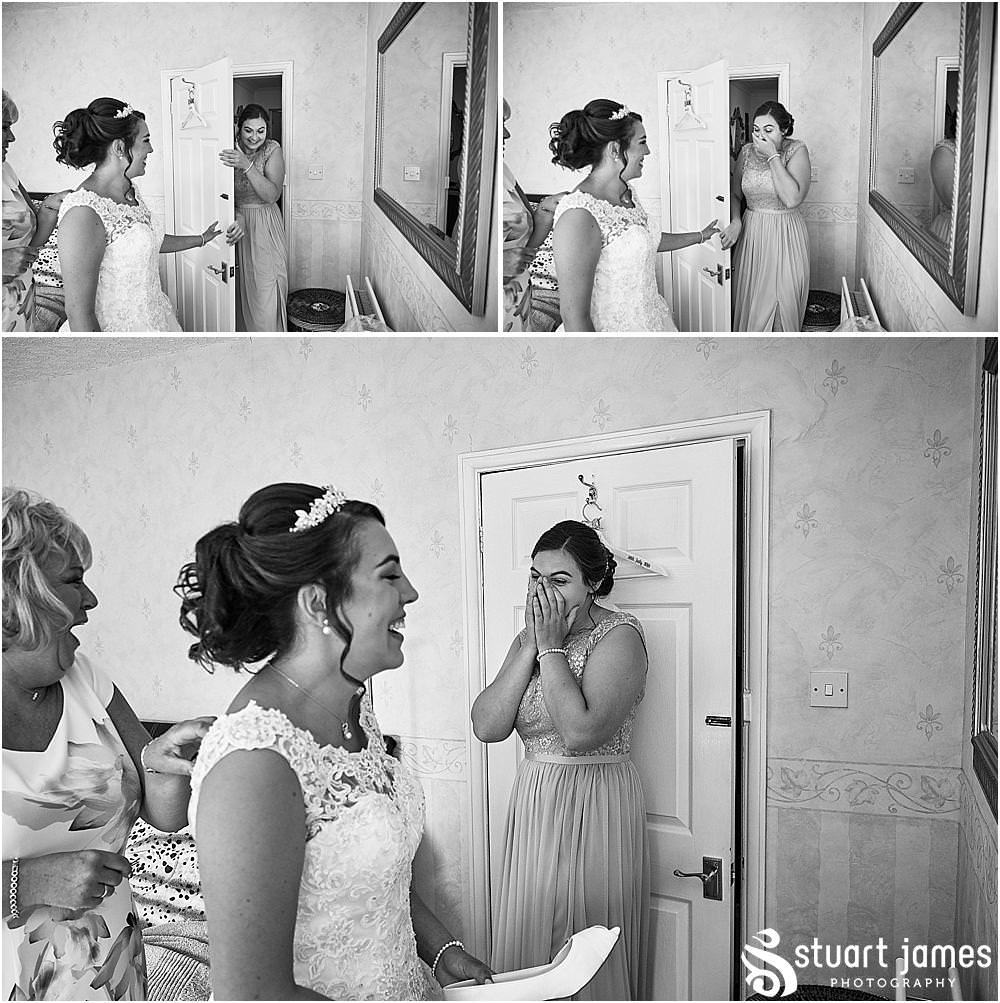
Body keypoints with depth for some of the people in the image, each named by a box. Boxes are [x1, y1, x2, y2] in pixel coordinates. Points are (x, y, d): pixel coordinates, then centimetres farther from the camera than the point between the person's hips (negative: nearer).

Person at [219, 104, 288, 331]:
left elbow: (272, 195, -21)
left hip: (264, 229, -2)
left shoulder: (272, 150, -9)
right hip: (236, 221, 2)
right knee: (238, 292, 11)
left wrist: (247, 166, -33)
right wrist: (236, 218, -29)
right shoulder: (230, 152, -4)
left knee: (265, 293, -3)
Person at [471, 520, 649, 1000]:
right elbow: (486, 727, -6)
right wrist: (532, 647, -11)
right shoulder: (529, 637, 7)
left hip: (596, 805, -6)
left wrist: (552, 648, -19)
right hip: (532, 800, 6)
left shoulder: (619, 635, -13)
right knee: (526, 944, 15)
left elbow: (581, 733, -26)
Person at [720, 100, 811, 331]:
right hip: (751, 234, 4)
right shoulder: (747, 152, 2)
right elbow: (735, 194, 11)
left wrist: (773, 156, -22)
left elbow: (792, 199, -24)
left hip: (785, 236, -3)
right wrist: (736, 221, -10)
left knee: (782, 304, 2)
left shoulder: (796, 151, -10)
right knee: (748, 302, 8)